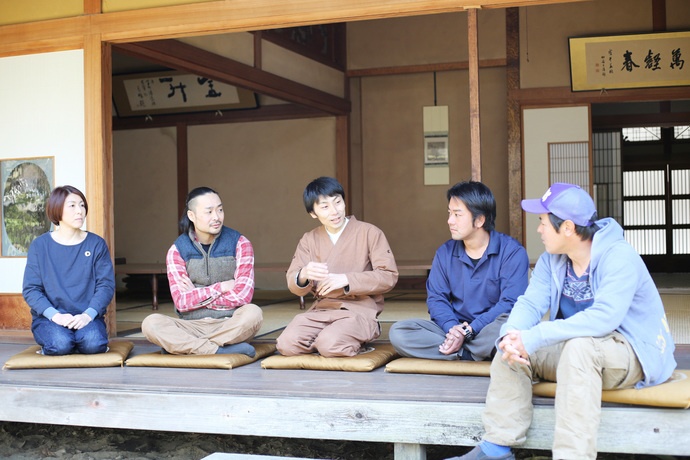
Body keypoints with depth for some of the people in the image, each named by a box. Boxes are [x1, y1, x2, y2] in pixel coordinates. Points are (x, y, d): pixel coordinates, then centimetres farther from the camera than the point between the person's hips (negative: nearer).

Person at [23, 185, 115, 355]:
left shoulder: (96, 244, 7)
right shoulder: (39, 245, 5)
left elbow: (106, 285, 0)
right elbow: (30, 290, 0)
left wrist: (88, 315, -17)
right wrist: (55, 315, -17)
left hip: (87, 317, 1)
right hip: (48, 317, 0)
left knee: (93, 343, -31)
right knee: (60, 344, -31)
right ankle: (47, 347, 4)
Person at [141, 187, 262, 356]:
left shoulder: (240, 244, 0)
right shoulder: (177, 251, 3)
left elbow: (243, 296, -11)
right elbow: (182, 303, -7)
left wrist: (196, 295, -6)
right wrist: (222, 287, -9)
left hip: (231, 325, -1)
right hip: (193, 326, 1)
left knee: (253, 313, -34)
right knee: (150, 323, -26)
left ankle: (182, 347, -24)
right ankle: (222, 350, -29)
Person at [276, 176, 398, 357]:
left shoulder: (369, 233, 3)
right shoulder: (309, 240, 14)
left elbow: (389, 276, -5)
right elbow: (293, 284, 6)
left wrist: (346, 280, -15)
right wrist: (304, 275, -20)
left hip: (359, 309, -3)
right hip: (321, 310, 3)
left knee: (330, 345, -32)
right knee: (287, 344, -24)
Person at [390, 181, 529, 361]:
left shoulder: (512, 252, -6)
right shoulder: (445, 253, 10)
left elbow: (510, 304, -13)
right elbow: (436, 298, 5)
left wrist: (469, 331, -23)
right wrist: (452, 328, -18)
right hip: (457, 325, 4)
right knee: (398, 332, -19)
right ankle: (472, 353, -22)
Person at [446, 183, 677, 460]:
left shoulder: (620, 258, -21)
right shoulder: (551, 260, 4)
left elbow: (604, 318, -34)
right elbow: (530, 302, -5)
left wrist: (534, 338, -37)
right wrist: (512, 335, -29)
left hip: (632, 352, -7)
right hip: (572, 350, 7)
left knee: (579, 346, -37)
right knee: (512, 348, -11)